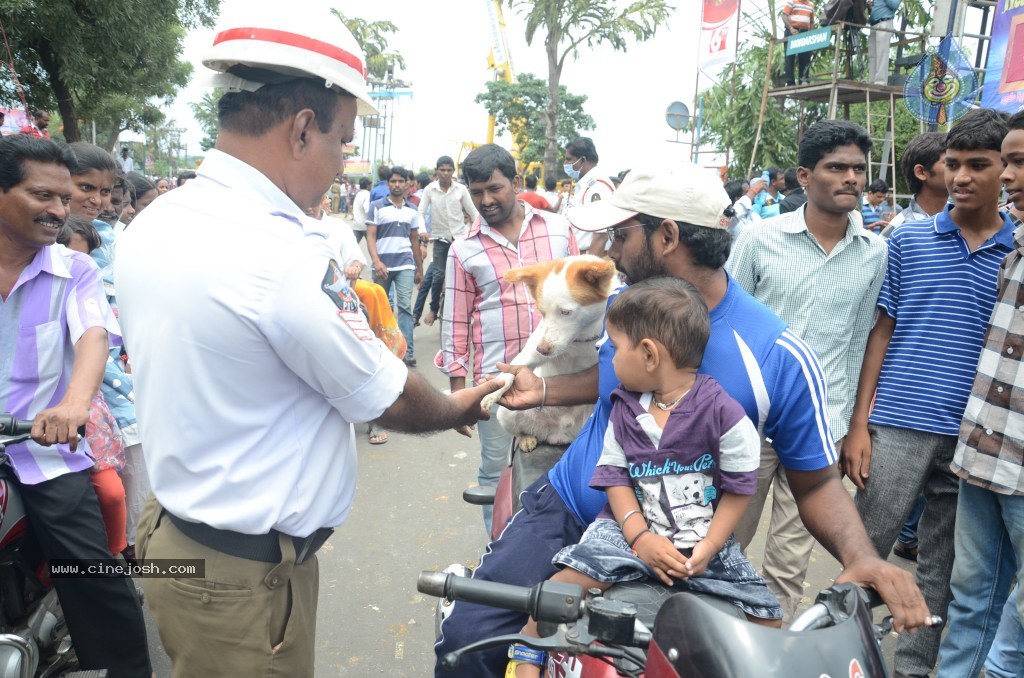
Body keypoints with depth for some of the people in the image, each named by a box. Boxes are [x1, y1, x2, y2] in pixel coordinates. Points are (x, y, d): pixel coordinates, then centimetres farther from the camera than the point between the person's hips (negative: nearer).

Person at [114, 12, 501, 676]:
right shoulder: (283, 253, -29)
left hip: (171, 527, 8)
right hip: (249, 579, -8)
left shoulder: (150, 225, -1)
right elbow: (391, 402, -17)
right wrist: (459, 408, 4)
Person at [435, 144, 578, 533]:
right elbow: (455, 320, 3)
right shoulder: (464, 250, 1)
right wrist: (457, 382, 2)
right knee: (494, 467, 10)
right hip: (496, 376, -1)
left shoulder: (558, 229, 3)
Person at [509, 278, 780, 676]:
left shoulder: (722, 412, -11)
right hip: (632, 531, 1)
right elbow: (614, 473, 1)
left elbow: (739, 486, -5)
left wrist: (708, 548, -11)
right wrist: (639, 535, -13)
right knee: (560, 590, -17)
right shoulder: (624, 409, 2)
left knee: (768, 618, -2)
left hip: (706, 541, -1)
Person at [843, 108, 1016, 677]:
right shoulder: (909, 240, 3)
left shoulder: (1017, 253, 4)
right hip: (898, 426, -1)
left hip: (975, 436, 2)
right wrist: (859, 424, -1)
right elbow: (882, 334, 3)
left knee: (943, 572, 14)